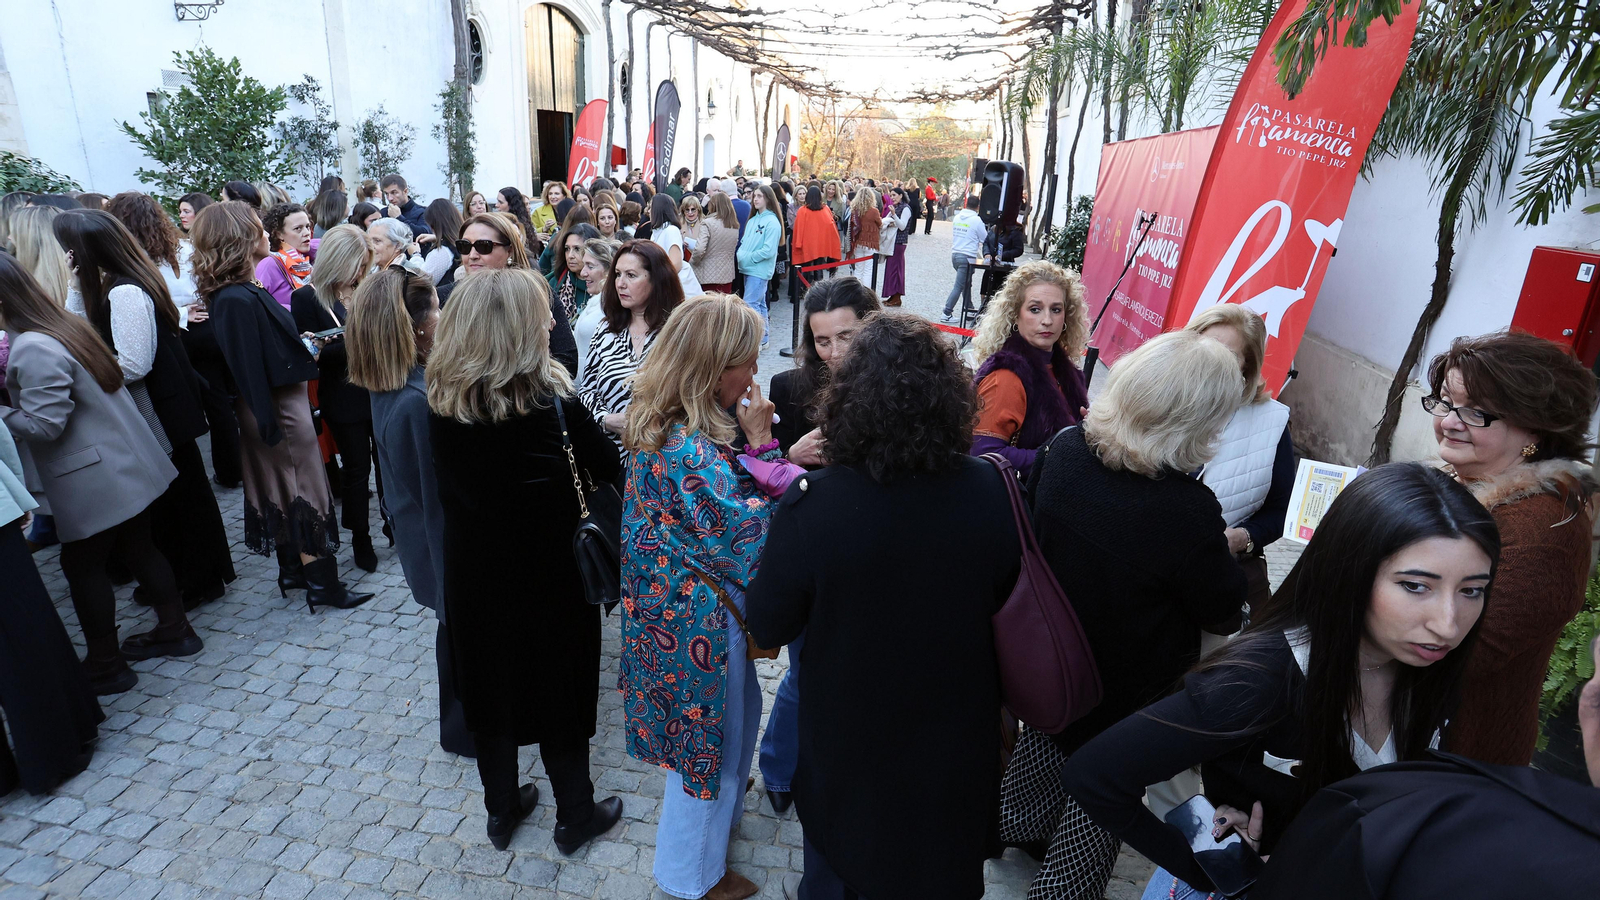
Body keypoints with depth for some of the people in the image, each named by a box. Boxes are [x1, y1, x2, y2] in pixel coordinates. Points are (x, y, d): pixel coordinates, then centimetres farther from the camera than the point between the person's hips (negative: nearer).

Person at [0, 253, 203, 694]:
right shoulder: (66, 325, 7)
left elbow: (42, 423, -22)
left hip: (93, 486, -9)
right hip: (128, 468, 9)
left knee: (83, 566, 6)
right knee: (137, 548, 18)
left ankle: (105, 665, 18)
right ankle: (174, 630, 30)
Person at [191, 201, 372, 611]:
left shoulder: (239, 293, 6)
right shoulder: (238, 300, -23)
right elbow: (249, 370, -23)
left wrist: (305, 346, 14)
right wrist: (271, 427, -21)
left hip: (283, 400, 10)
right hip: (280, 408, -10)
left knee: (282, 489, 18)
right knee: (306, 489, -1)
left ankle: (292, 570, 31)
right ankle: (321, 584, 9)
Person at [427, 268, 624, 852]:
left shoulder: (441, 399, -8)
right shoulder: (549, 399, -21)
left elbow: (449, 484, 3)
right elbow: (606, 469, -12)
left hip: (471, 573, 4)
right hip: (546, 572, -4)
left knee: (489, 685, 21)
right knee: (559, 686, 15)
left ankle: (501, 810, 41)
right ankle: (576, 817, 33)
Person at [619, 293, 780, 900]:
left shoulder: (659, 422, -1)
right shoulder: (692, 447, -32)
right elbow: (748, 531, -26)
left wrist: (751, 445, -4)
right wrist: (762, 446, -22)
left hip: (671, 597, 10)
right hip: (700, 620, -10)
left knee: (737, 713, 29)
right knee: (711, 732, 13)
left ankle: (719, 816, 56)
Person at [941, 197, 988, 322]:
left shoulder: (957, 217, 8)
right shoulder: (976, 220, -10)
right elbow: (985, 239, -1)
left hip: (955, 254, 7)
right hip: (967, 257, -7)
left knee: (967, 283, 22)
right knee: (959, 286, -5)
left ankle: (969, 308, 29)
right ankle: (947, 313, -9)